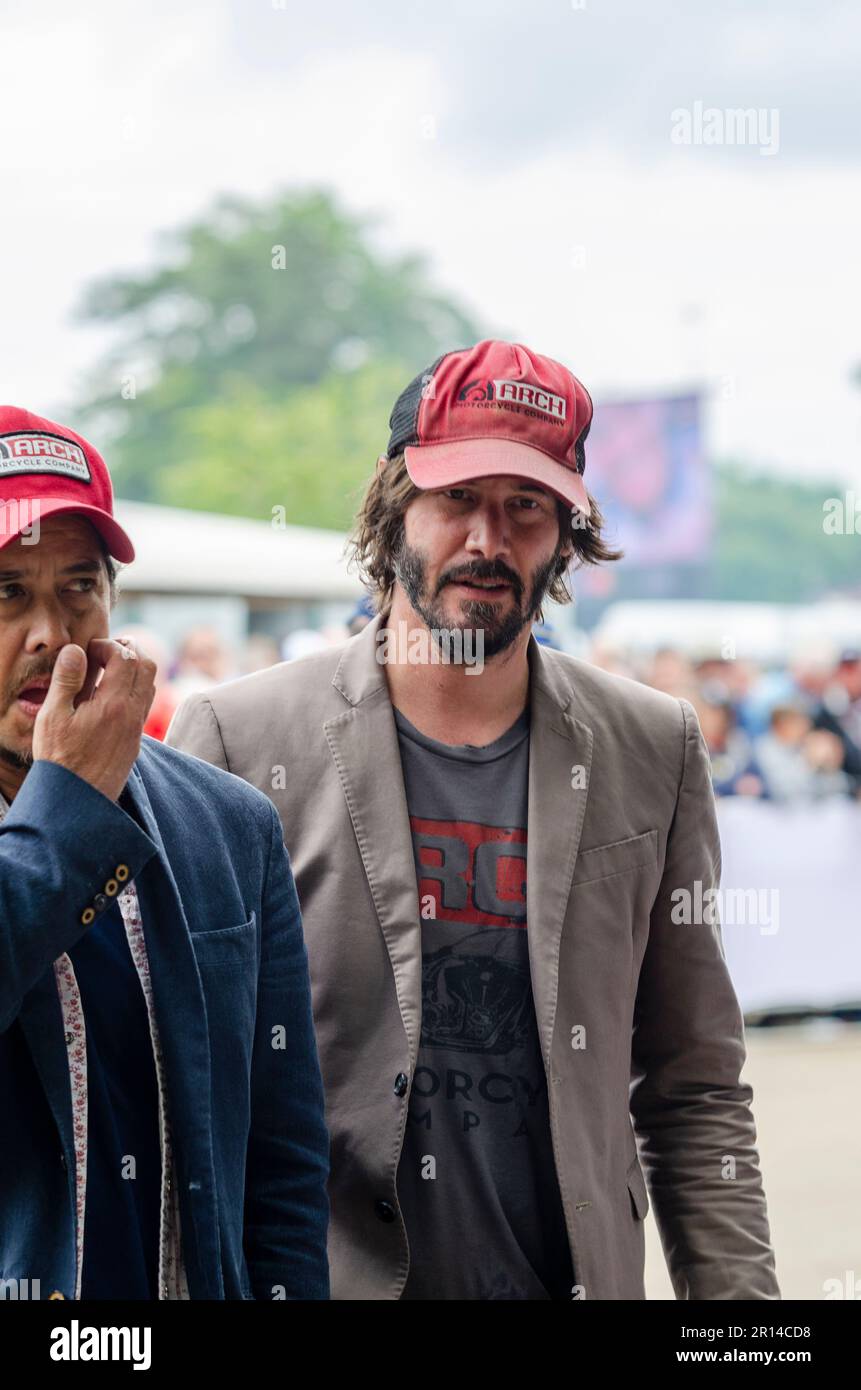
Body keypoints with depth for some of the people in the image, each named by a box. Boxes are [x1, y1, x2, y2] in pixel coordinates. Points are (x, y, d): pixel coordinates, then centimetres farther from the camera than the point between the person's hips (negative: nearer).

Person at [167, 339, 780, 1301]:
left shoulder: (652, 750, 4)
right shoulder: (238, 738, -3)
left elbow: (695, 1091, 7)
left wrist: (739, 1289, -2)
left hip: (572, 1279, 2)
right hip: (314, 1277, -2)